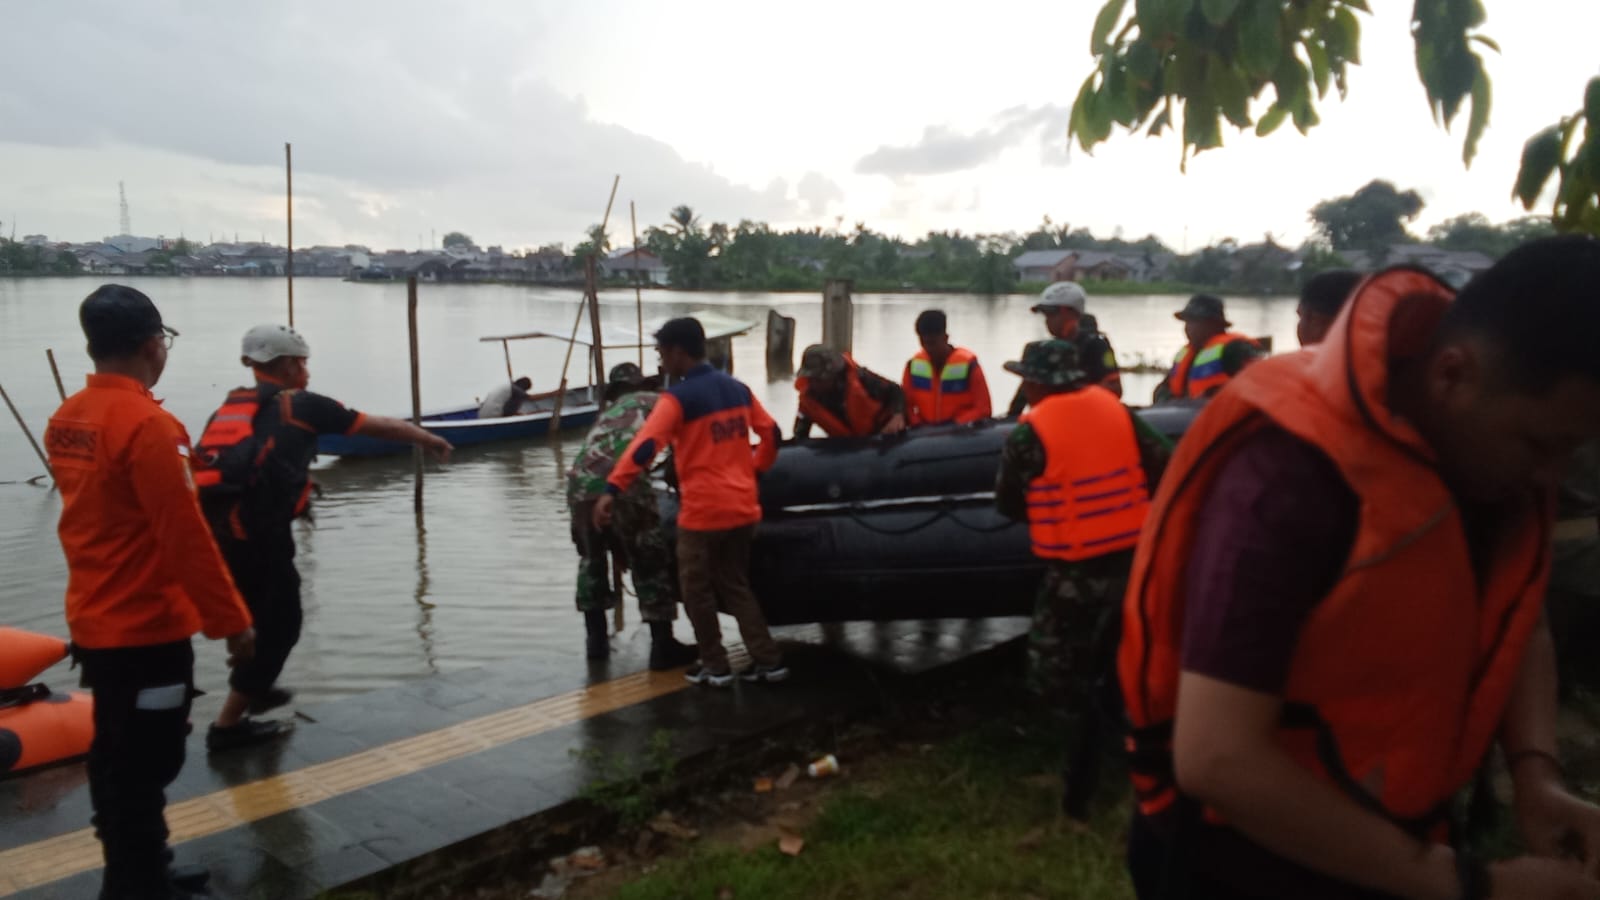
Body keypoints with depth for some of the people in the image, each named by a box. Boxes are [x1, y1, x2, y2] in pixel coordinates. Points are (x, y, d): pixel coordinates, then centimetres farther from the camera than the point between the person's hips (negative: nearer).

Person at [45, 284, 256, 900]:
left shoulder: (66, 419, 5)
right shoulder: (146, 424, -22)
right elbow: (185, 537, -22)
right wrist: (231, 620, -16)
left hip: (94, 622, 9)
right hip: (145, 629, -9)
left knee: (115, 758, 20)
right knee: (145, 768, 2)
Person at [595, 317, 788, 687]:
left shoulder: (678, 398, -12)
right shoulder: (737, 388, 8)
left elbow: (645, 446, -24)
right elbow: (771, 433, 14)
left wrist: (612, 490, -28)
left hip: (703, 510, -7)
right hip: (743, 507, 7)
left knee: (696, 590, 11)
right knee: (734, 585, 19)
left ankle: (715, 666, 18)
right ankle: (769, 660, 18)